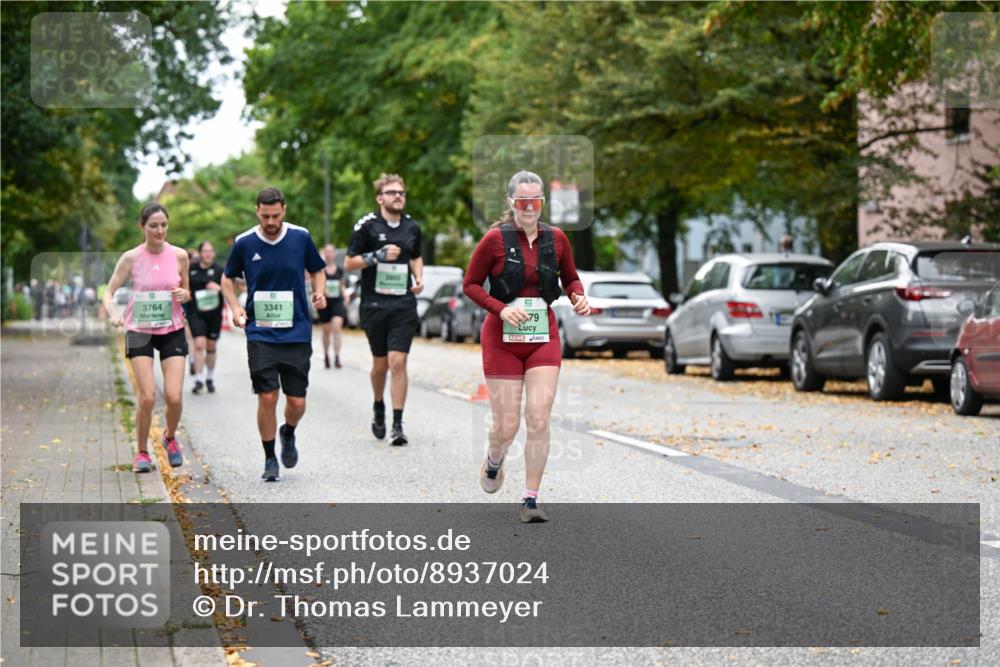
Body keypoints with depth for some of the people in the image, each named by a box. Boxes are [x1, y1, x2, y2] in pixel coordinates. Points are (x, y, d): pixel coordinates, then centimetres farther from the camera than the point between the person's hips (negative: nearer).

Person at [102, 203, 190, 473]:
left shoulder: (179, 256, -2)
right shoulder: (131, 258, -7)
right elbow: (109, 292, -4)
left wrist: (184, 295, -12)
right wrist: (113, 313, -24)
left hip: (172, 331, 1)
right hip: (139, 331, -1)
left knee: (173, 397, -9)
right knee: (147, 397, -11)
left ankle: (170, 437, 24)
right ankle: (142, 453, 11)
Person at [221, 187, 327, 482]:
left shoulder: (301, 237, 0)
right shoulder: (244, 243, -2)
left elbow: (316, 270, 15)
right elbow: (228, 278, 13)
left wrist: (319, 293, -5)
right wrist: (235, 307, -3)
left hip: (297, 333, 1)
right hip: (260, 333, -1)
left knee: (297, 401, 0)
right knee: (267, 397, -9)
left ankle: (288, 434, 35)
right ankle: (270, 460, 7)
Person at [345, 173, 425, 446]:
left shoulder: (412, 227, 8)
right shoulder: (367, 225, -4)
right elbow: (349, 263, -3)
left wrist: (419, 278, 6)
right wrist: (378, 256, -16)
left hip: (404, 305, 2)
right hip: (374, 304, -1)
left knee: (398, 362, -10)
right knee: (380, 363, 9)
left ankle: (397, 425, -8)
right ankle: (379, 409, 37)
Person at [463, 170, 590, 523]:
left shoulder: (556, 238, 3)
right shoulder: (495, 239, -7)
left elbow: (571, 278, 17)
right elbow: (470, 284, -3)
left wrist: (578, 297, -5)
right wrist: (500, 308, -17)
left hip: (544, 338, 2)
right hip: (503, 339, -2)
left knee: (539, 420, -9)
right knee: (506, 427, 0)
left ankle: (531, 500, 1)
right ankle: (494, 461, 37)